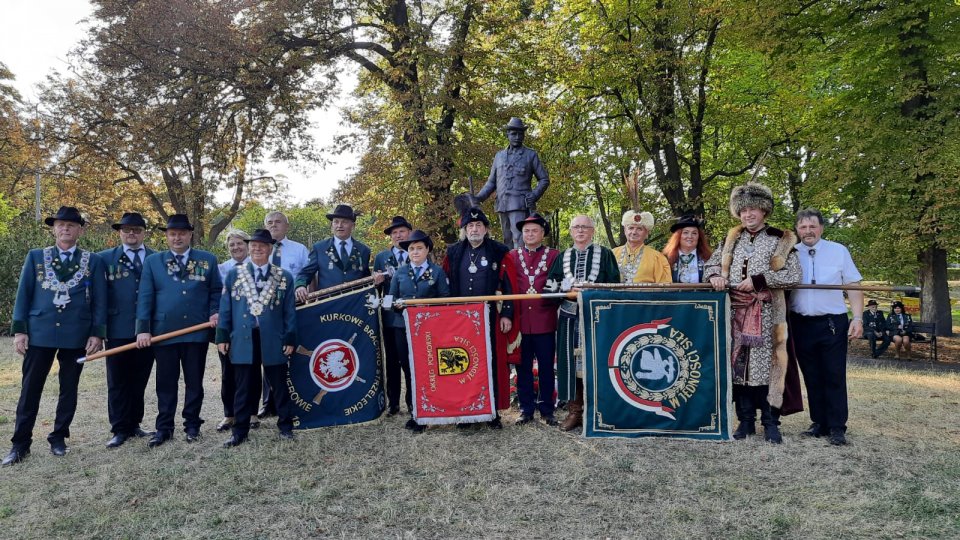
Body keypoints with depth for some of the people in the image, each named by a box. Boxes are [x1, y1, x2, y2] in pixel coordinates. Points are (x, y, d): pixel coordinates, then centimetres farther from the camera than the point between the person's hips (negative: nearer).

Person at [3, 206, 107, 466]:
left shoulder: (93, 261, 4)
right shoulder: (35, 257, 7)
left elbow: (99, 301, 2)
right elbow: (23, 295, 5)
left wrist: (97, 333, -5)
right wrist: (19, 330, -2)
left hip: (77, 336, 0)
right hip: (40, 333, 0)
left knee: (68, 389, 8)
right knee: (30, 389, 4)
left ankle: (59, 438, 21)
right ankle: (20, 443, 12)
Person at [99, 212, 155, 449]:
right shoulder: (105, 258, 5)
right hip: (118, 330, -1)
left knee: (139, 381, 11)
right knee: (118, 382, 4)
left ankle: (134, 424, 23)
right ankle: (120, 429, 13)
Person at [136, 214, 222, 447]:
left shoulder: (208, 260, 8)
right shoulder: (152, 261, 8)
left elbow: (217, 291, 11)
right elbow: (145, 297, 2)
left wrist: (215, 312, -7)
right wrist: (143, 328, -6)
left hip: (197, 331, 0)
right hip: (163, 331, 0)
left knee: (194, 382, 7)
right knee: (166, 383, 6)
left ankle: (192, 425, 19)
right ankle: (164, 427, 16)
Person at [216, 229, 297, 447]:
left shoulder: (284, 277, 5)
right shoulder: (234, 274, 8)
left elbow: (290, 311, 3)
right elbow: (225, 307, 7)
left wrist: (290, 339, -2)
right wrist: (222, 336, 1)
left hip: (274, 341, 0)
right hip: (243, 340, 1)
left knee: (279, 385, 8)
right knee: (243, 388, 8)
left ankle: (285, 426, 20)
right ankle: (240, 431, 18)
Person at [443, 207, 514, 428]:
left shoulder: (499, 252, 1)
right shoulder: (453, 253, 10)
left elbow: (508, 285, -1)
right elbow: (445, 285, 12)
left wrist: (507, 314, -7)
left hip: (490, 318, -2)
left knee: (491, 363, 2)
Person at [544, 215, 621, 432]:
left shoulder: (605, 255, 6)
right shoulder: (562, 257, 14)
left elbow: (614, 286, 1)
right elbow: (550, 288, 6)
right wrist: (570, 290, -12)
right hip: (570, 318, 3)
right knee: (571, 363, 3)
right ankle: (574, 411, 13)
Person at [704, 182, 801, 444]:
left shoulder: (780, 240, 4)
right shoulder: (732, 239, 16)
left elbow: (794, 275, -5)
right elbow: (711, 263, 19)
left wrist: (758, 280, -14)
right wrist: (714, 276, -5)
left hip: (765, 313, -3)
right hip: (736, 311, 4)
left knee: (765, 364, -5)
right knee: (738, 363, 4)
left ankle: (770, 422, 5)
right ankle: (746, 420, 13)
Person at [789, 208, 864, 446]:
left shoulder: (838, 251, 2)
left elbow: (854, 286, 1)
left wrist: (857, 318, -8)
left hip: (833, 323, -2)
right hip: (802, 325, 2)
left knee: (834, 377, -1)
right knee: (811, 377, 9)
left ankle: (837, 427, 7)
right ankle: (819, 422, 19)